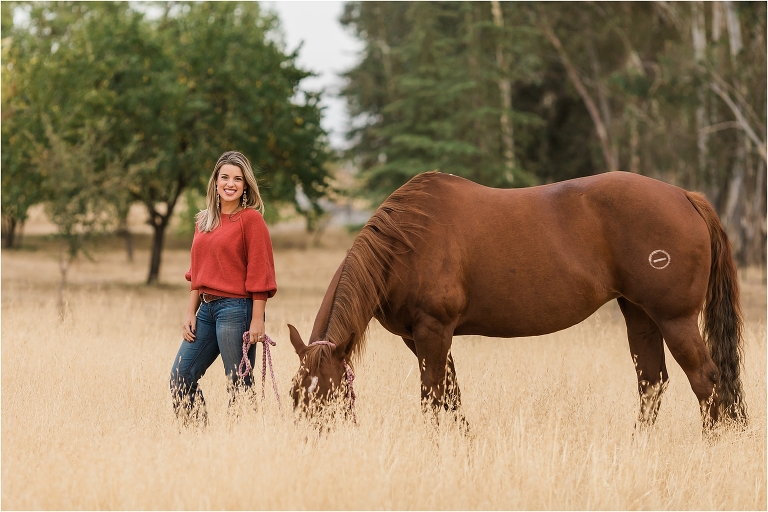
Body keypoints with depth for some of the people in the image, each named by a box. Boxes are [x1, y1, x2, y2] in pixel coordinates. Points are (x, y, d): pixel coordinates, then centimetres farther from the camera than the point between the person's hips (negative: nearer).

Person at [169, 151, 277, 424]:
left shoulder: (250, 218, -7)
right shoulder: (204, 221, 14)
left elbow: (260, 273, -11)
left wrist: (257, 320, -15)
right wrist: (191, 314, 10)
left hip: (236, 309, -8)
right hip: (206, 309, 8)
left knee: (238, 386, -3)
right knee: (180, 379, 7)